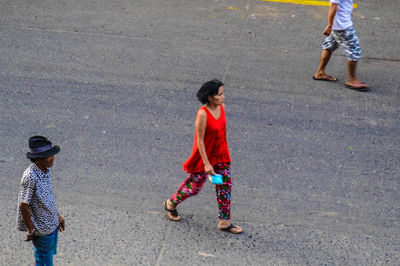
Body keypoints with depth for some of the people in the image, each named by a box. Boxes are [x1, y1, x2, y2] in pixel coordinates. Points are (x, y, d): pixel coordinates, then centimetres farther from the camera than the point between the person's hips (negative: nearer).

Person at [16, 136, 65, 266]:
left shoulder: (46, 170, -1)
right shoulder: (30, 177, -28)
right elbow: (23, 206, -23)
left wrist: (58, 216, 18)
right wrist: (31, 231, -15)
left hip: (52, 224, 8)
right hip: (42, 229, -8)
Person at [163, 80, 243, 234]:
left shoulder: (221, 107, -4)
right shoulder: (202, 113, -27)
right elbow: (200, 140, -22)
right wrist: (206, 163, -22)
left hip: (221, 155, 7)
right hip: (204, 155, -7)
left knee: (225, 186, 8)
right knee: (194, 186, 10)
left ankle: (224, 222, 20)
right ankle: (171, 203, 37)